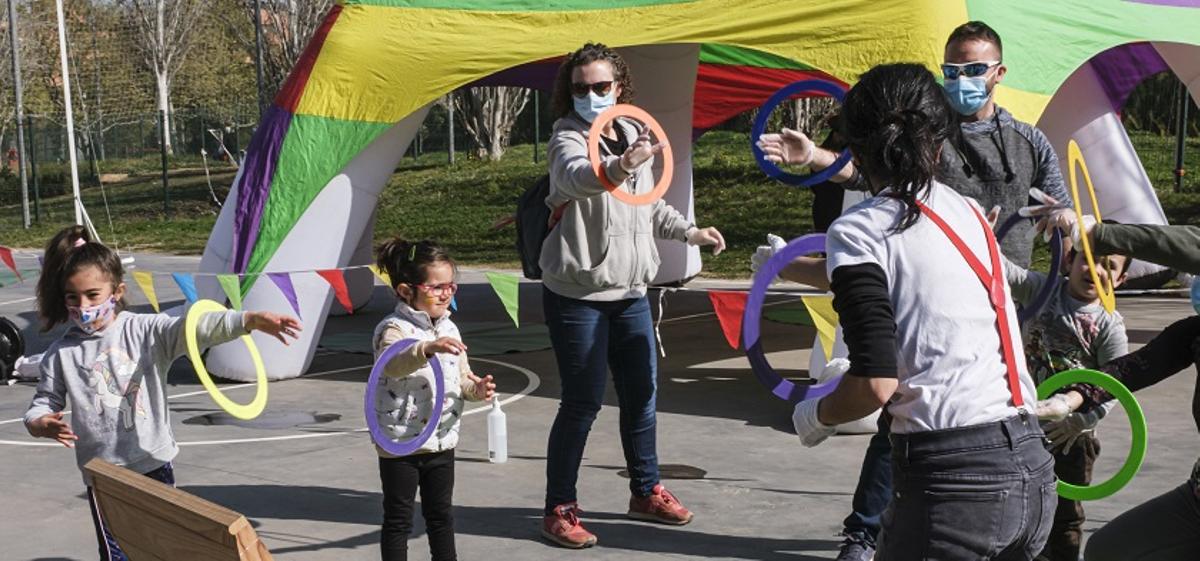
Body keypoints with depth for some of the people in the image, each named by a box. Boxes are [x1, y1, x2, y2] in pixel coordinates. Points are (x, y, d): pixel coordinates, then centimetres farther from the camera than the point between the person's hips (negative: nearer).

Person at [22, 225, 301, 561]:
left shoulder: (146, 332, -5)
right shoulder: (60, 354, 0)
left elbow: (196, 328, -17)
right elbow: (41, 407, 6)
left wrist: (252, 320, -32)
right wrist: (44, 425, -18)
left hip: (154, 464, 0)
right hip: (103, 474, 0)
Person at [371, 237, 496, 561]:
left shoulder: (449, 329, 7)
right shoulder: (395, 329, -16)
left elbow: (461, 378, 13)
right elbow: (393, 365, -37)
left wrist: (476, 388, -9)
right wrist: (426, 349, -54)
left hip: (442, 439, 7)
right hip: (401, 441, -6)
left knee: (441, 513, 17)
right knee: (399, 517, 5)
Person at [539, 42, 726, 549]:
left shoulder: (632, 135, 10)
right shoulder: (567, 137, -13)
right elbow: (576, 176, -39)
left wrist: (691, 232, 18)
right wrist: (619, 167, -57)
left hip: (630, 292, 7)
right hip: (578, 295, -7)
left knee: (641, 393, 14)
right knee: (583, 402, -4)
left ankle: (646, 492, 31)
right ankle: (559, 509, 7)